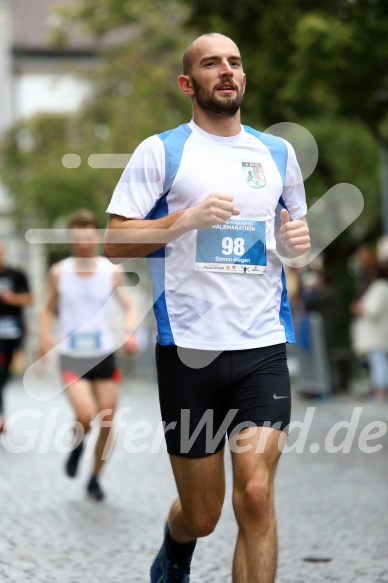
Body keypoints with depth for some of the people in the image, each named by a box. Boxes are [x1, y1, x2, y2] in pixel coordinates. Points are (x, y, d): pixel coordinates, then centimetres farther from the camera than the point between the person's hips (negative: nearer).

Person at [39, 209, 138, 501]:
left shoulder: (112, 271, -1)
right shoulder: (59, 272, 1)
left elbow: (129, 307, -3)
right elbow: (50, 309, 10)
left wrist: (130, 331, -24)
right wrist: (45, 334, -9)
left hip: (105, 356, 1)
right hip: (72, 356, -1)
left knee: (107, 423, 3)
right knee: (85, 415, -22)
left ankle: (95, 478, 23)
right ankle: (77, 446, 13)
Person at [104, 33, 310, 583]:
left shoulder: (278, 152, 14)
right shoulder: (161, 151, 2)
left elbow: (296, 225, 26)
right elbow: (114, 243, -3)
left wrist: (298, 238, 2)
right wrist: (189, 217, -16)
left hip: (262, 349, 2)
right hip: (189, 347, -2)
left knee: (256, 495, -14)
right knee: (201, 516, 8)